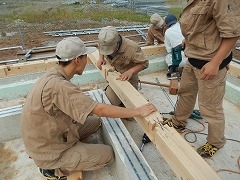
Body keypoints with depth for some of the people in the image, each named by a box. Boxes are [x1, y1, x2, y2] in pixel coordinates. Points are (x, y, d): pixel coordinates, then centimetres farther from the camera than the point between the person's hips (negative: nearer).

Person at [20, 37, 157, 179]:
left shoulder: (54, 76, -5)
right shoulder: (58, 86, -34)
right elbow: (101, 110, -33)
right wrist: (138, 112, -25)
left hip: (47, 137, 8)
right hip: (50, 153, -8)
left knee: (95, 122, 15)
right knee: (108, 154, -1)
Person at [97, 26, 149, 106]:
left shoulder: (132, 48, -33)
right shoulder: (106, 43, -17)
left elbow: (144, 63, -20)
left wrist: (131, 71, -35)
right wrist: (101, 58, -10)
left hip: (128, 79, -3)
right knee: (113, 102, 4)